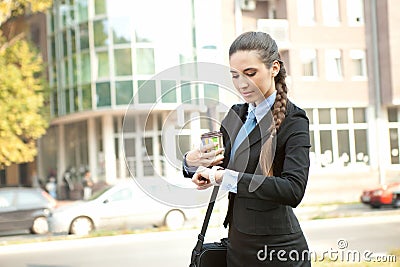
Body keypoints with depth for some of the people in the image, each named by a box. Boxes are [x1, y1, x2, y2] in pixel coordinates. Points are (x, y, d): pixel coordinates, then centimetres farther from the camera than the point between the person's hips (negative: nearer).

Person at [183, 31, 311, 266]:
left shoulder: (293, 121, -12)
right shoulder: (236, 116, 7)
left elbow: (293, 190, -25)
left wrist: (226, 177, -27)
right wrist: (191, 163, -9)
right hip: (237, 246, 6)